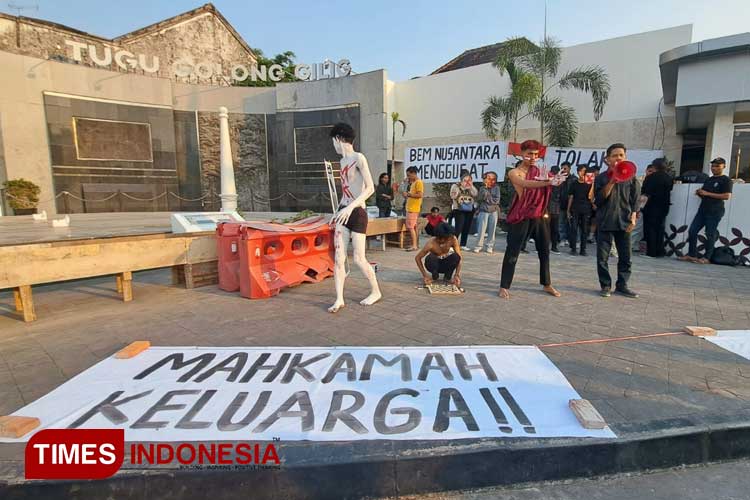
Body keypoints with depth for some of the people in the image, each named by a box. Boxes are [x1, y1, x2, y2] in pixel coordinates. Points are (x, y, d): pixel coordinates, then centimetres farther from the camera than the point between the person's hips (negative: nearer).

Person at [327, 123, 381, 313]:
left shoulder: (359, 158, -9)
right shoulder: (343, 161, 16)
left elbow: (370, 188, -18)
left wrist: (350, 207, -25)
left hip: (357, 213, -7)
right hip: (344, 213, 7)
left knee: (359, 259, -4)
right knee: (339, 258, -1)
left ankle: (376, 292, 17)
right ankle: (339, 299, 3)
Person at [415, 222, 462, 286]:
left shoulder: (453, 240, -24)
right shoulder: (432, 243, -30)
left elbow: (458, 258, -21)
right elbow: (417, 258, -22)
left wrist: (457, 275, -34)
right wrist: (425, 275, -28)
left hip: (446, 264, 2)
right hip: (434, 264, -2)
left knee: (455, 256, -29)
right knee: (431, 258, -36)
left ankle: (448, 277, -5)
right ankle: (434, 277, -6)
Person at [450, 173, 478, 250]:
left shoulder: (471, 187, 10)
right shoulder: (455, 186, -1)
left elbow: (476, 195, -6)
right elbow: (453, 196, -12)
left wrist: (471, 186, -12)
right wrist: (460, 188, -17)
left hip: (470, 210, 5)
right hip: (459, 210, -5)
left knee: (467, 228, 7)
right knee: (459, 228, -15)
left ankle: (463, 244, 18)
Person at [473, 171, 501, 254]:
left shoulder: (496, 188, 2)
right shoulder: (482, 188, 6)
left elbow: (496, 200, -6)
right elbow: (479, 199, -7)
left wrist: (487, 198, -7)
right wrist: (485, 189, -11)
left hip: (494, 212, 0)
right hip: (483, 211, 0)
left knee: (492, 230, 3)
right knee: (481, 229, -5)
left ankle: (490, 246, 10)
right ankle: (479, 246, 2)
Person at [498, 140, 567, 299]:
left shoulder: (538, 171, 12)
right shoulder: (514, 173, -3)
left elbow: (549, 184, -5)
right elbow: (525, 184, -24)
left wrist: (555, 180, -28)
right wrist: (548, 182, -37)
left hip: (539, 216, 5)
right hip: (521, 217, -5)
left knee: (544, 251, 12)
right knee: (512, 252, -4)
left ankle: (547, 284, 26)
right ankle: (504, 286, 2)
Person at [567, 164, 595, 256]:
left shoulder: (589, 184, 5)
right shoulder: (574, 184, 8)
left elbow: (590, 197, -7)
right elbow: (570, 197, 9)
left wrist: (593, 185, -15)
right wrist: (568, 210, 5)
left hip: (586, 210, 0)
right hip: (575, 210, 0)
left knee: (585, 230, 3)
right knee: (574, 229, -2)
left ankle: (583, 249, 8)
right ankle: (573, 249, 3)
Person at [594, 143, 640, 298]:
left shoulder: (630, 177, 8)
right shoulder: (601, 178, 1)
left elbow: (634, 200, 8)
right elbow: (599, 199, -9)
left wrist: (633, 217, -2)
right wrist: (612, 181, -16)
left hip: (624, 221, 2)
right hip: (605, 221, -2)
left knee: (625, 256, 5)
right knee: (602, 257, -1)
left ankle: (622, 285, 17)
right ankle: (606, 285, 10)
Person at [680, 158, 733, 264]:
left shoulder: (726, 180, -2)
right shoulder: (709, 179, 21)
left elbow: (727, 196, -15)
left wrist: (707, 193, -16)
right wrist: (700, 193, 5)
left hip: (715, 212, -7)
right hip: (702, 210, 7)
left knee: (710, 235, -5)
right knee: (692, 231, 0)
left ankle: (706, 258, 0)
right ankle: (691, 255, 5)